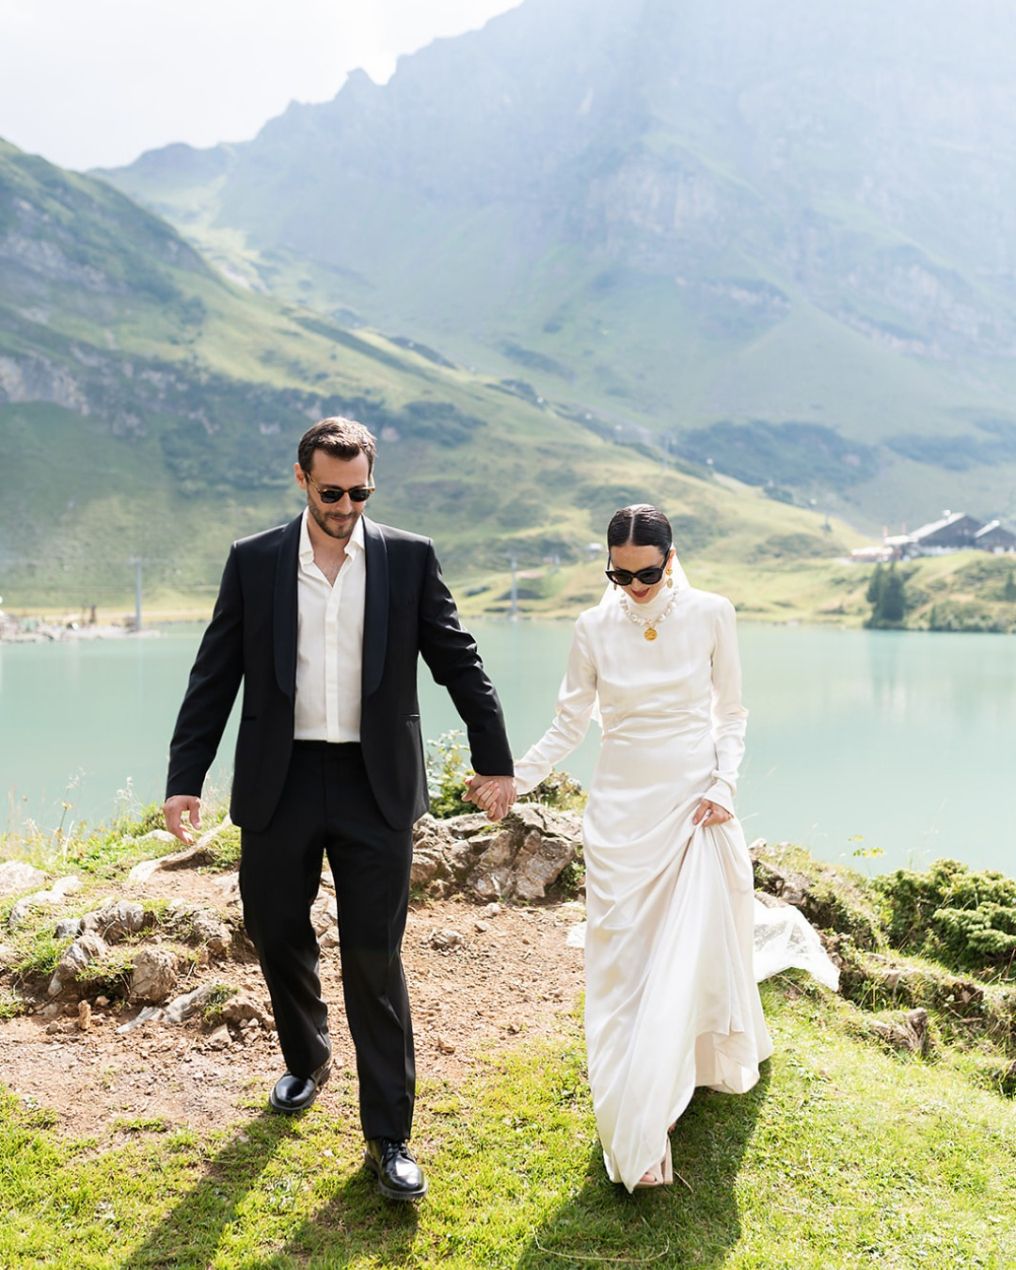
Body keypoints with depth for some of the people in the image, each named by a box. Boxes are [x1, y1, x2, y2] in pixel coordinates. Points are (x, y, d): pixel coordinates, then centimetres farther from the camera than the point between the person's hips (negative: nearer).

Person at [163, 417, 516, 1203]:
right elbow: (215, 677, 4)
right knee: (279, 939, 16)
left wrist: (495, 760, 0)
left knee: (375, 960, 0)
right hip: (279, 783, 2)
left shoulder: (410, 558, 1)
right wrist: (185, 778, 0)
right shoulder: (253, 561, 3)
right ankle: (307, 1060, 44)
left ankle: (389, 1137, 13)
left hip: (376, 786, -2)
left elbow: (458, 662, 3)